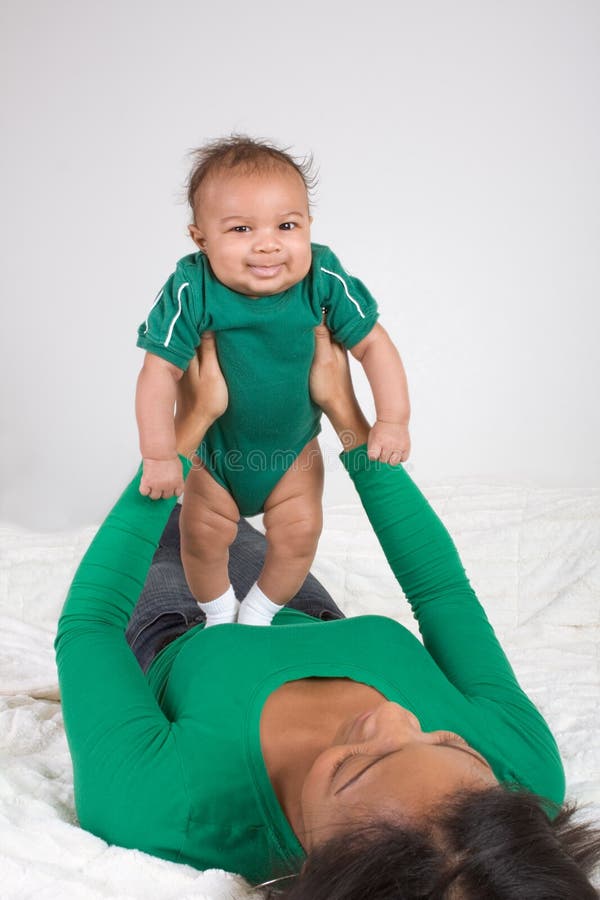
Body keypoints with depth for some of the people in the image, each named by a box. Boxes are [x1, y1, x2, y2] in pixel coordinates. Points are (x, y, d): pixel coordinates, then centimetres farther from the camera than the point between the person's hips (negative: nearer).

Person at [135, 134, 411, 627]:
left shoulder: (324, 281, -26)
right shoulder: (192, 292, -30)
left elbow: (373, 343, -16)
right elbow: (160, 371, -28)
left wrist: (393, 420, -21)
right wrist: (159, 455, -31)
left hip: (293, 444, 1)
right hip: (214, 446, -1)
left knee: (298, 531, 2)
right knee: (204, 535, 9)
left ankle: (261, 610, 32)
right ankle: (218, 611, 41)